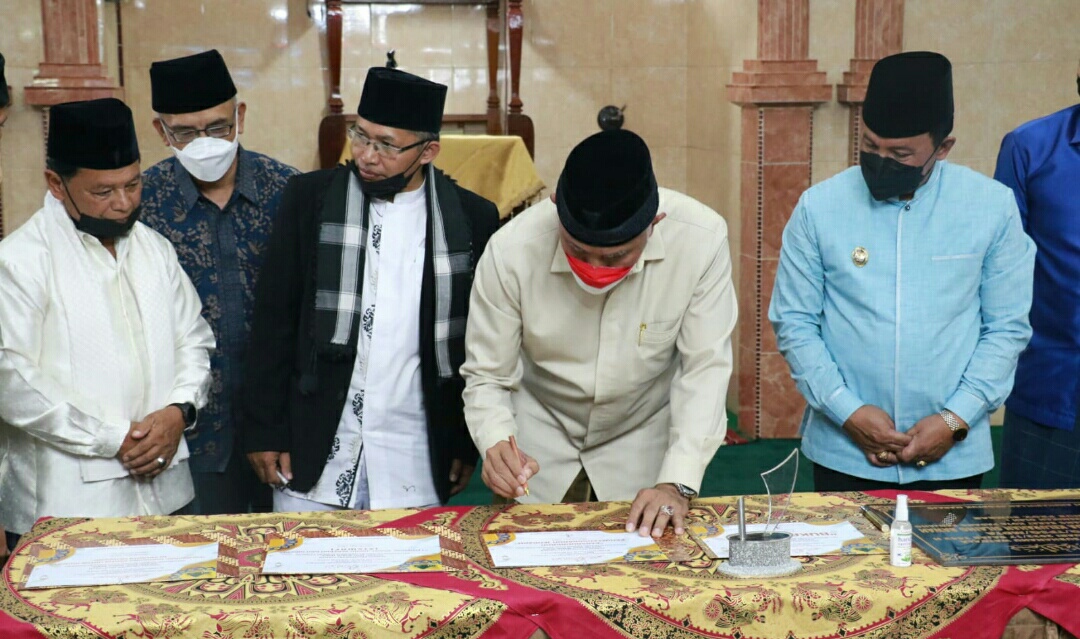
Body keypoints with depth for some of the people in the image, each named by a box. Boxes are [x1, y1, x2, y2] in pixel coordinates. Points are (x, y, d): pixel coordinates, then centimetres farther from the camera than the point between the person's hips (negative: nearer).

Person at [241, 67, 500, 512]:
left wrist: (468, 444, 7)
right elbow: (273, 321, 2)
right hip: (312, 458, 0)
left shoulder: (472, 219, 1)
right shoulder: (309, 198, 2)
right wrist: (264, 430, -1)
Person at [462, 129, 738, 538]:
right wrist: (497, 442, -36)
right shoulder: (511, 251, -27)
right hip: (538, 443, 0)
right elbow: (487, 377, -16)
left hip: (644, 440, 0)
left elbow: (705, 368, -20)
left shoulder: (702, 240, -27)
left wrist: (678, 483, -28)